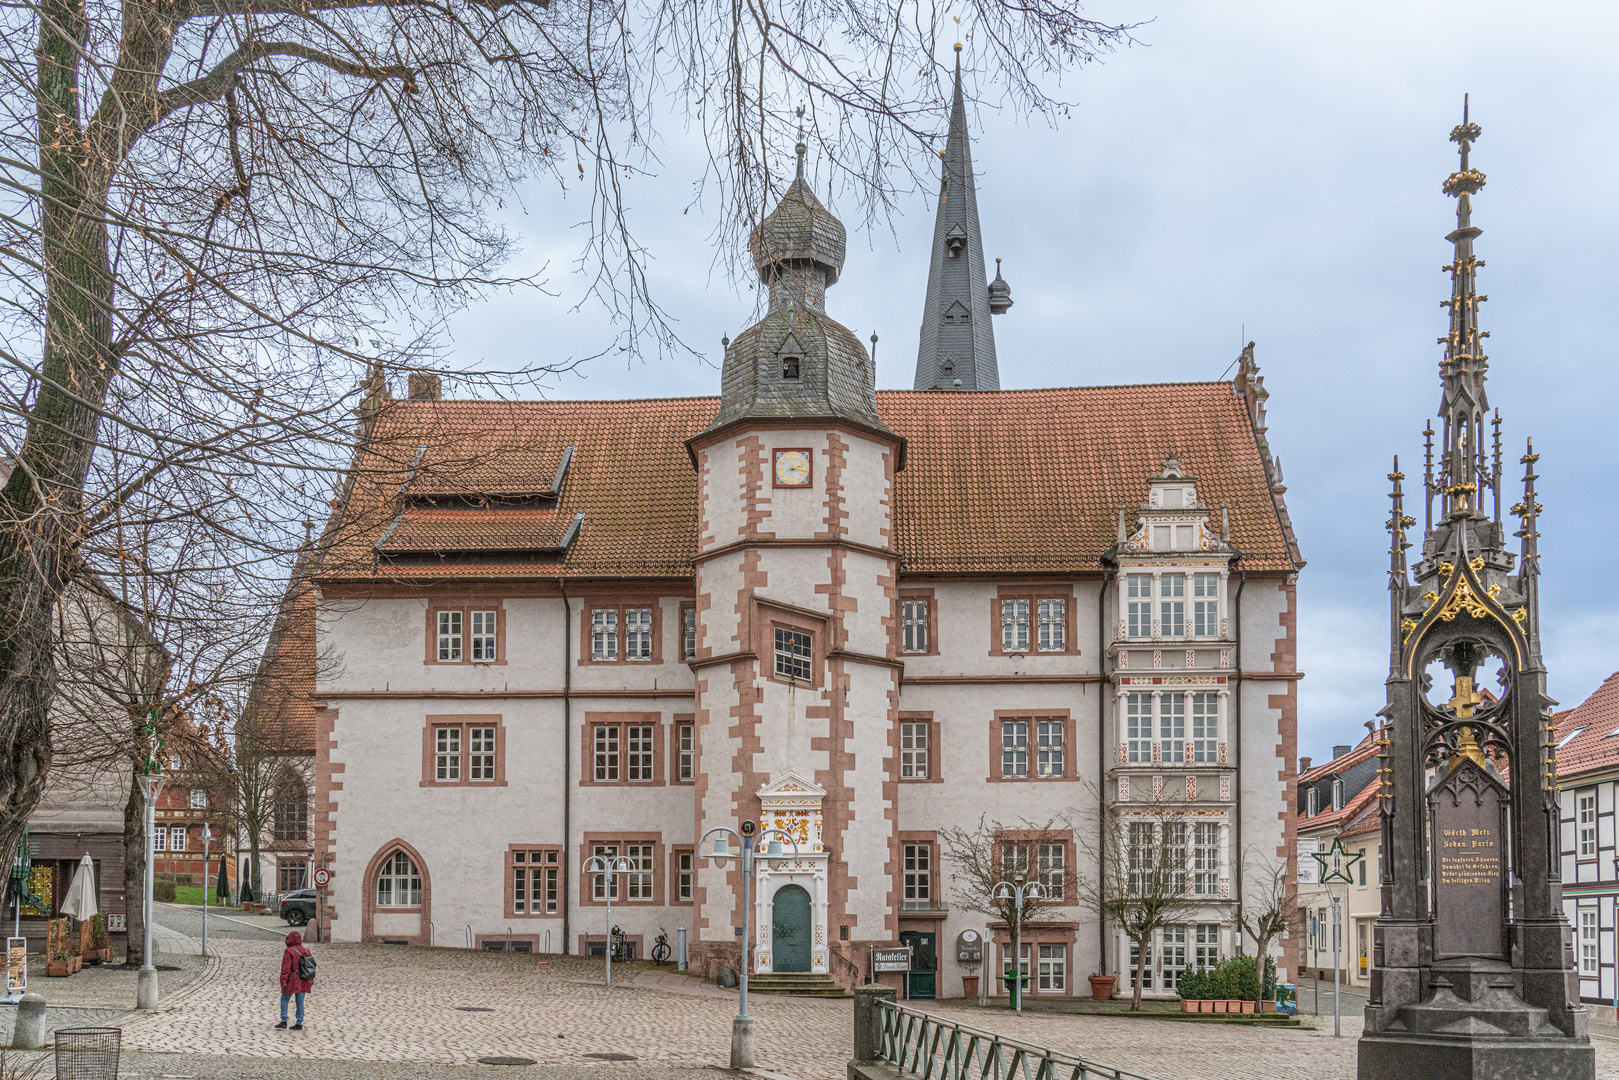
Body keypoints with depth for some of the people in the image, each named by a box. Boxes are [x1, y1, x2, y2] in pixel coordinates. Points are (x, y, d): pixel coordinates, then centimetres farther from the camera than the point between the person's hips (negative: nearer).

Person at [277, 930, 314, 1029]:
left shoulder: (289, 952, -12)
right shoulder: (306, 951, 9)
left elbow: (286, 968, -16)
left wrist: (283, 981, -15)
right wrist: (311, 981, 19)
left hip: (292, 980, -6)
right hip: (303, 982, 6)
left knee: (284, 999, 9)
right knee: (300, 1002, 9)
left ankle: (284, 1022, 7)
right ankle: (299, 1024, 10)